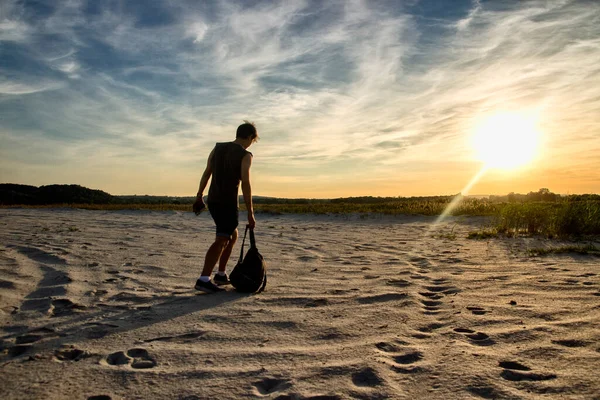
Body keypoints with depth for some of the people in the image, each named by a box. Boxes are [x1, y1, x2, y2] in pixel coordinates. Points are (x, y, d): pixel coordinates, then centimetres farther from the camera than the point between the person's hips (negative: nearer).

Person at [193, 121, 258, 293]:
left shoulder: (217, 148, 10)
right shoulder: (245, 155, -8)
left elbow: (206, 174, 10)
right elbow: (245, 184, -16)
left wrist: (199, 196, 17)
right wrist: (250, 213, -15)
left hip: (212, 201, 7)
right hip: (229, 203, -7)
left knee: (233, 235, 20)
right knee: (221, 241, -9)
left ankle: (221, 275, 22)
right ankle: (204, 279, -20)